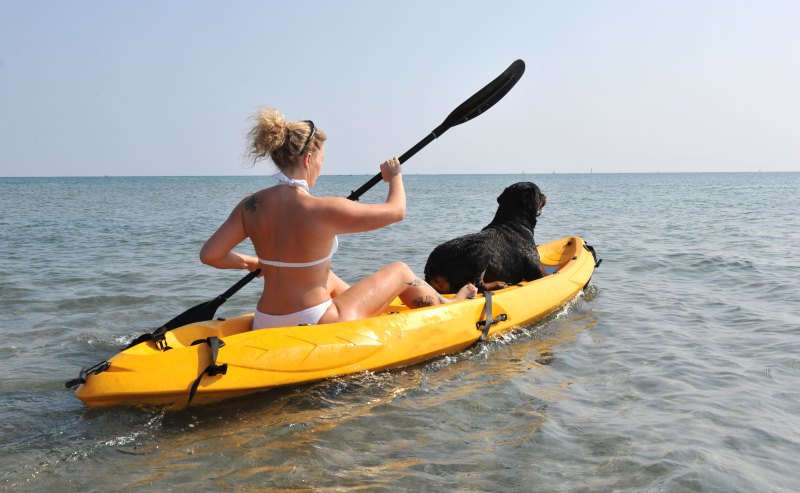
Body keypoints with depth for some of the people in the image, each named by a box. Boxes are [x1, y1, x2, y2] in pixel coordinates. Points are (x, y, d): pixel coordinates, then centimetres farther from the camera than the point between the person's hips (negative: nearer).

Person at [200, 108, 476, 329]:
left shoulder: (251, 206, -5)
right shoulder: (324, 210, -21)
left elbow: (209, 254, -5)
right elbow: (396, 210, -10)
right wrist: (395, 177, 12)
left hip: (266, 329, 6)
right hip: (317, 332, -6)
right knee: (400, 271, 15)